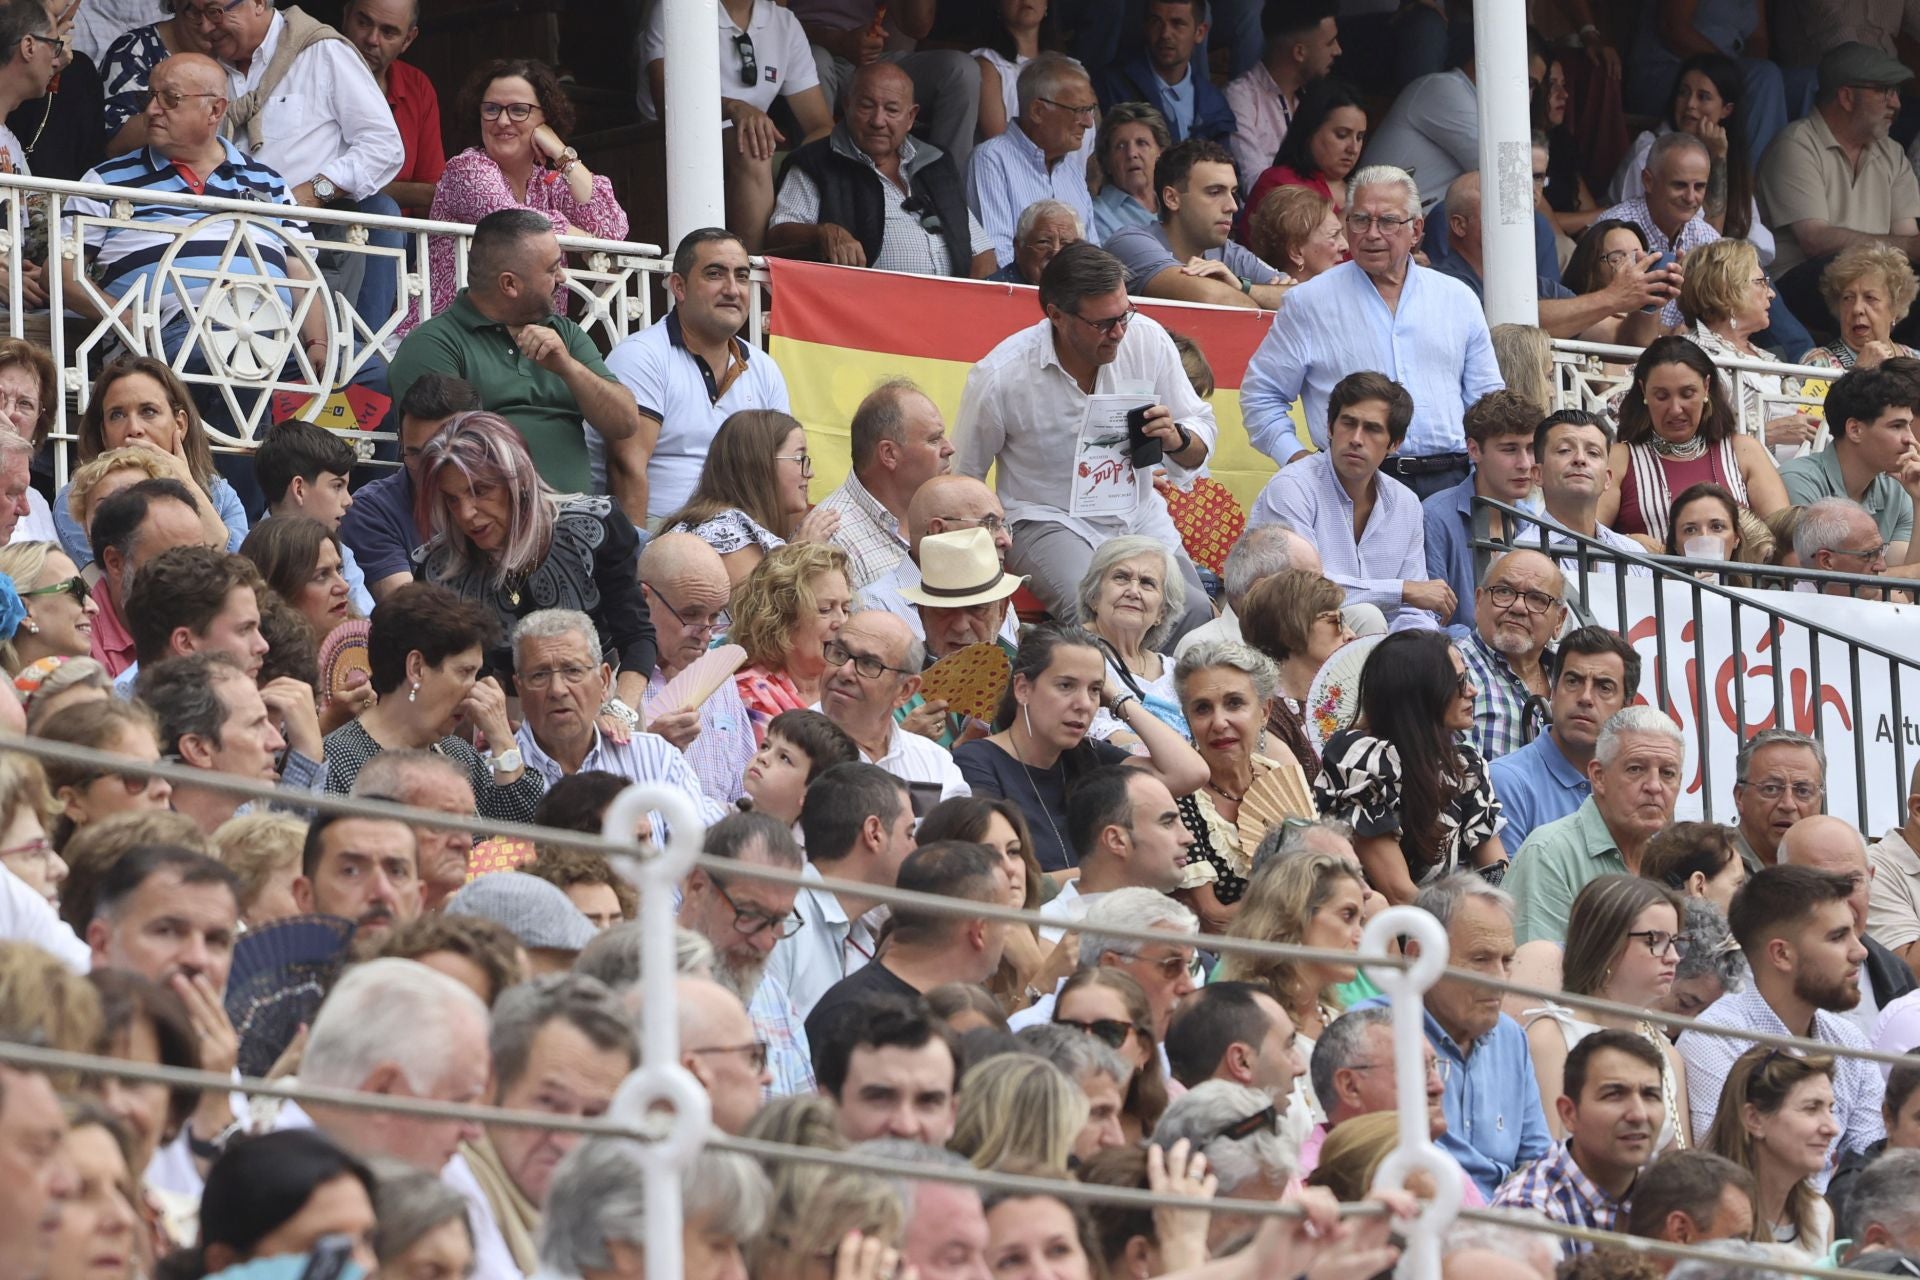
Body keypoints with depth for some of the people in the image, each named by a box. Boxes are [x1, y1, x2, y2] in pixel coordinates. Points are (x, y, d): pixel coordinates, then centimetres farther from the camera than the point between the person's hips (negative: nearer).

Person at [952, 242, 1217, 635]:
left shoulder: (1149, 341, -3)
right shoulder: (999, 377, -12)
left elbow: (1202, 432, 9)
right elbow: (961, 481, 3)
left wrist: (1178, 439, -14)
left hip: (1139, 516, 4)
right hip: (1049, 522, -4)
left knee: (1195, 613, -22)